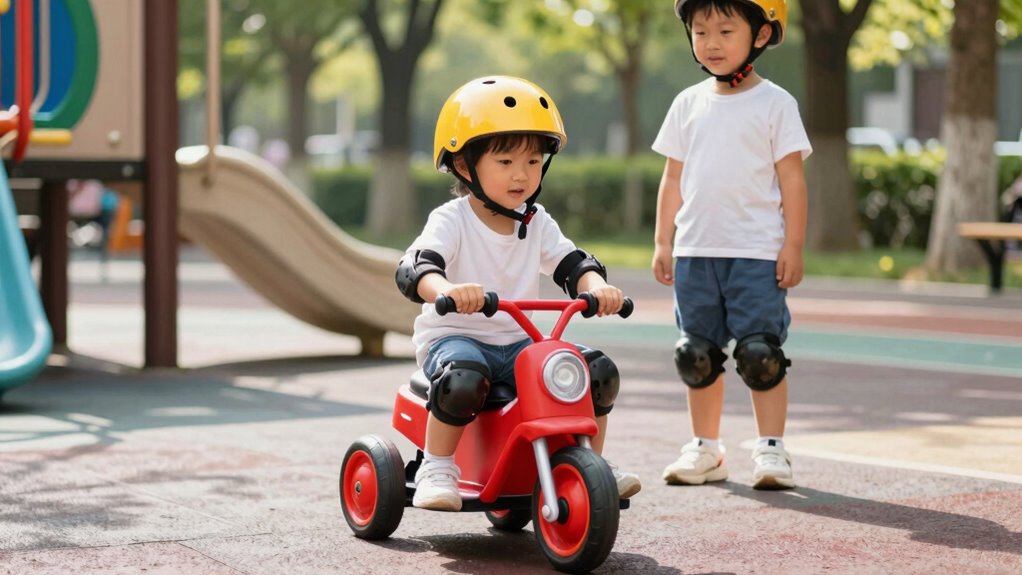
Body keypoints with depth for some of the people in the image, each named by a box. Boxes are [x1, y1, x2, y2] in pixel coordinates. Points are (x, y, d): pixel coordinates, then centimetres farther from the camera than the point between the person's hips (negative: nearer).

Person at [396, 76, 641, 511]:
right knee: (463, 377, -40)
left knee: (598, 371, -13)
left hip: (518, 342, 5)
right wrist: (447, 290, -50)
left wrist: (597, 287, -26)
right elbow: (414, 269, -26)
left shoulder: (537, 224, 8)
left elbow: (572, 263, -1)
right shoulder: (452, 221, -10)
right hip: (454, 335, -5)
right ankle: (436, 468, -20)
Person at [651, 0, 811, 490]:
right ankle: (705, 448, 19)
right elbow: (674, 177, 14)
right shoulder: (689, 104, 9)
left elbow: (791, 178, -3)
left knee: (760, 353, -5)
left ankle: (770, 449, 4)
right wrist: (662, 242, 10)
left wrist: (793, 246, -8)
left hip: (757, 252, -4)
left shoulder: (774, 103, -2)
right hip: (695, 250, 4)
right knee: (698, 354, 9)